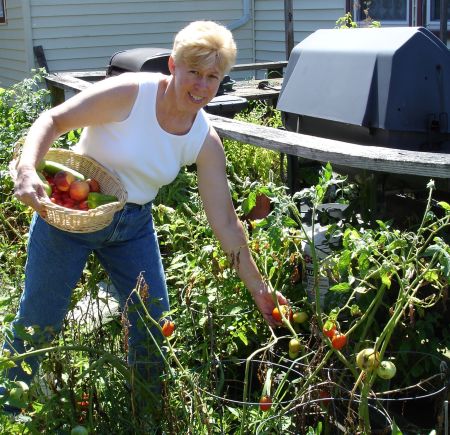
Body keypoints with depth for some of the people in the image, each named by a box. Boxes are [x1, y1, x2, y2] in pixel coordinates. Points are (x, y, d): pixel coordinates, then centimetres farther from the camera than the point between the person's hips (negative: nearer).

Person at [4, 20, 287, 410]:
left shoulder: (206, 142, -8)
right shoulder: (131, 93, -21)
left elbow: (225, 221, -6)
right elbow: (53, 120, -19)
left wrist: (258, 287, -6)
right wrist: (27, 169, -37)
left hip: (133, 226, 4)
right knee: (38, 322, 4)